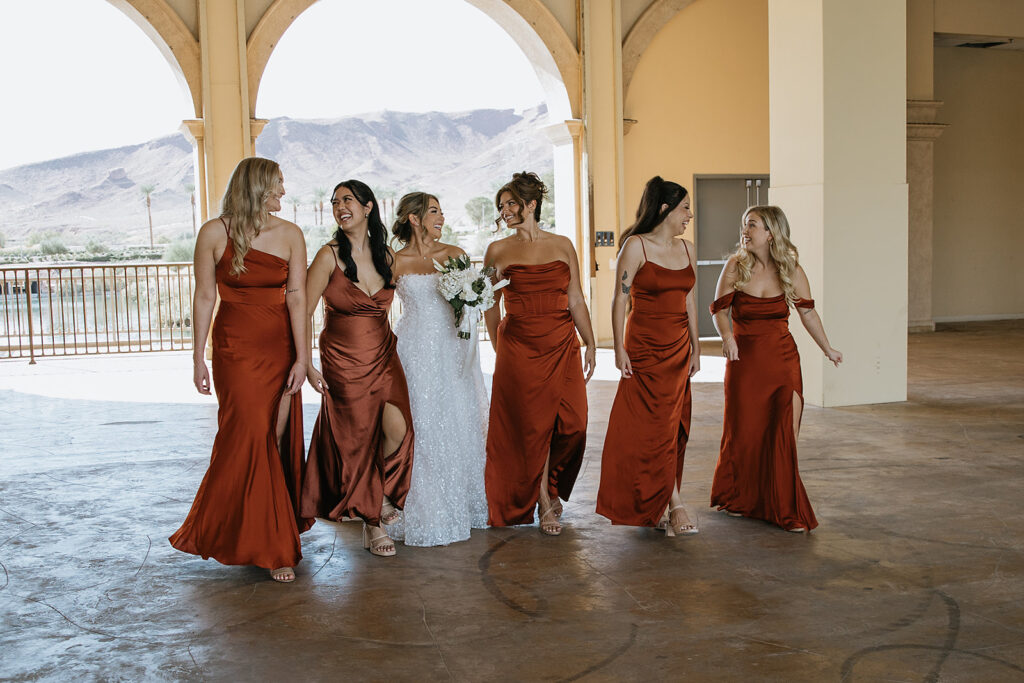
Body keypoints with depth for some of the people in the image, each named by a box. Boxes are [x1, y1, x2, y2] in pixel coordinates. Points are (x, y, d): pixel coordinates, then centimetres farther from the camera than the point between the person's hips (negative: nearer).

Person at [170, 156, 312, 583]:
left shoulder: (290, 234, 2)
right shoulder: (215, 233, -3)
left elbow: (296, 297, -3)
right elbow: (204, 297, 0)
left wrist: (301, 357, -9)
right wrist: (198, 358, -1)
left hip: (280, 347, 3)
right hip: (235, 345, -2)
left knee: (279, 438, 3)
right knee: (250, 435, -7)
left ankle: (279, 529, 22)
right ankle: (269, 544, 4)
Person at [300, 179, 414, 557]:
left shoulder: (387, 256, 4)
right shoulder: (330, 256, -8)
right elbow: (303, 313, -8)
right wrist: (307, 364, -12)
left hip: (384, 356, 3)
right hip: (343, 360, -3)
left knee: (397, 427, -14)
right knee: (357, 438, 2)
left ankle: (384, 492, 17)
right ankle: (371, 523, 19)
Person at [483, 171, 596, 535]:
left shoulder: (562, 245, 8)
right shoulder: (498, 250, 5)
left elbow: (576, 301, 9)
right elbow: (491, 306, 8)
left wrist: (590, 344, 3)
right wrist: (498, 351, 4)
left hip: (562, 346, 2)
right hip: (518, 348, -2)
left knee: (573, 424, -3)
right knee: (531, 426, 0)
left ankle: (551, 487, 25)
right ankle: (543, 504, 17)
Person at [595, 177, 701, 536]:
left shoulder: (687, 248, 11)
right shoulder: (636, 246, -7)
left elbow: (689, 301, 16)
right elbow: (620, 299, -8)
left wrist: (695, 346, 14)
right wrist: (619, 348, -13)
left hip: (678, 347, 6)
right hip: (645, 346, -6)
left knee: (673, 425, 7)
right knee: (656, 425, -6)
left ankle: (657, 506, 17)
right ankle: (674, 505, -1)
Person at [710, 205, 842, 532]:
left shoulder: (791, 270, -1)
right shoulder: (736, 265, -3)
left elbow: (807, 312, 6)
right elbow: (720, 308, -2)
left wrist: (827, 349, 7)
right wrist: (727, 336, -20)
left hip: (782, 360, 0)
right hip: (744, 360, 0)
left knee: (783, 432, -5)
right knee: (743, 430, 7)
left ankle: (786, 511, 4)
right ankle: (736, 500, 30)